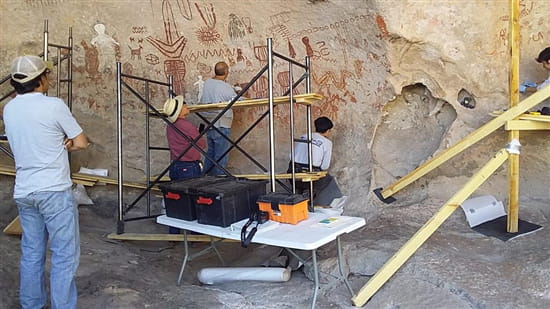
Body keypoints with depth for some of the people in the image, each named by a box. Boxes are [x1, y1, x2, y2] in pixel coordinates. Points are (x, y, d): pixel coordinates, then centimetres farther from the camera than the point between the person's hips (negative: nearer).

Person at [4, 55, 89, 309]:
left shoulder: (9, 109, 8)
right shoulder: (54, 106, -12)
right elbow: (81, 143, -7)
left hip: (23, 192, 7)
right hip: (54, 192, -7)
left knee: (31, 254, 16)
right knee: (64, 256, 1)